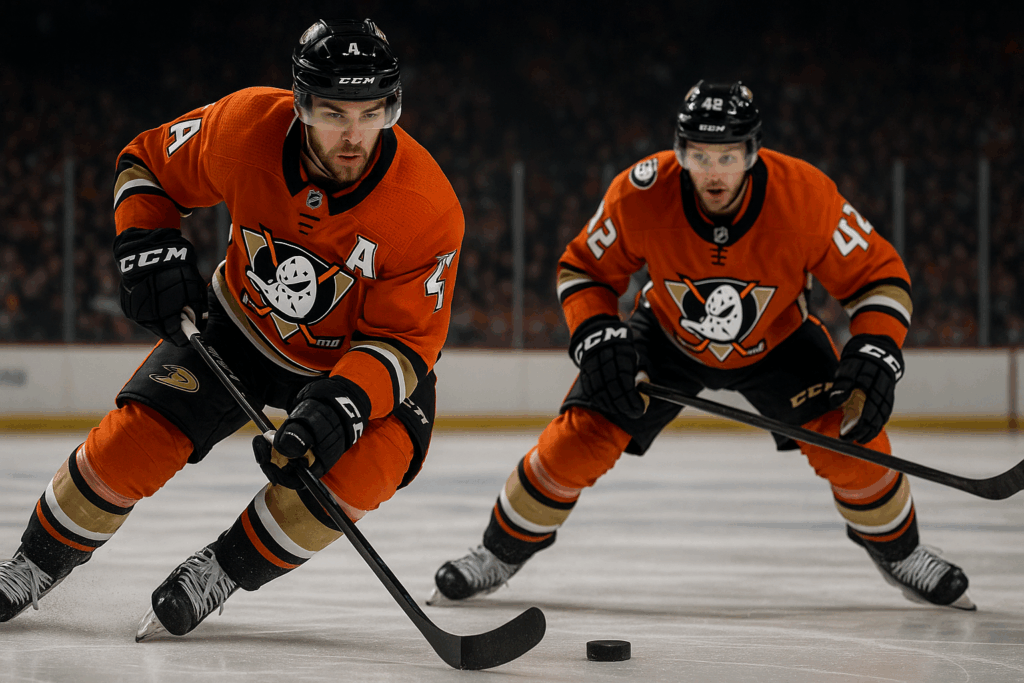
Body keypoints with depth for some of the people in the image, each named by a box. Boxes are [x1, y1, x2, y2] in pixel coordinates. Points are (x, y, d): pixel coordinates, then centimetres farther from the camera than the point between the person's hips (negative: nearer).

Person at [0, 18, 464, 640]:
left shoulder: (429, 210, -32)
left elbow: (404, 340, -25)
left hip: (358, 359, -2)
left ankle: (220, 573, -12)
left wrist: (341, 404, -41)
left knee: (371, 458, -31)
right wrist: (148, 248, -20)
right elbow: (147, 164, -4)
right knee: (134, 442, -11)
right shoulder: (246, 126, -25)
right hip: (241, 328, 2)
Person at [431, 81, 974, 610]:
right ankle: (502, 552, 10)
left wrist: (875, 358, -35)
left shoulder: (804, 196, -33)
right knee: (581, 434, -14)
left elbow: (878, 277, -20)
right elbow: (583, 270, -12)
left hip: (777, 340, 0)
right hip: (668, 335, 0)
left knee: (852, 436, -17)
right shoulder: (640, 195, -31)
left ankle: (899, 553, 13)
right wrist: (598, 341, -28)